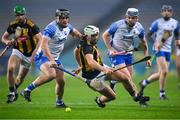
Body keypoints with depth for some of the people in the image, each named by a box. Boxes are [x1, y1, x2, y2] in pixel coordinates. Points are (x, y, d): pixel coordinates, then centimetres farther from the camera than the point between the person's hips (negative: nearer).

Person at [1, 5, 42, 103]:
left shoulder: (31, 26, -21)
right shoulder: (13, 25, -7)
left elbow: (41, 40, -25)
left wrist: (34, 53, -36)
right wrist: (7, 42, -17)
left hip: (29, 54, -2)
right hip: (18, 51, 2)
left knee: (21, 77, 9)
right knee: (10, 69, -25)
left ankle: (14, 89, 42)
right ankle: (12, 92, -10)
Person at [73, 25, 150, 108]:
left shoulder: (83, 43, 0)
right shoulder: (87, 47, -31)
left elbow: (76, 51, 21)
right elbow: (90, 62, -49)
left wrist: (81, 65, 30)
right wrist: (103, 69, -60)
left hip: (101, 68, 9)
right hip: (93, 78, -9)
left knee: (125, 78, 0)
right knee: (112, 96, -2)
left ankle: (136, 96, 20)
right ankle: (99, 100, 31)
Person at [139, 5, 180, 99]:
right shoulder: (157, 23, -4)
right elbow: (149, 35, -2)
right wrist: (155, 43, -16)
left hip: (168, 50, 6)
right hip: (159, 49, -6)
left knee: (160, 73, 6)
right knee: (164, 71, -17)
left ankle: (144, 83, 28)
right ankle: (162, 94, -6)